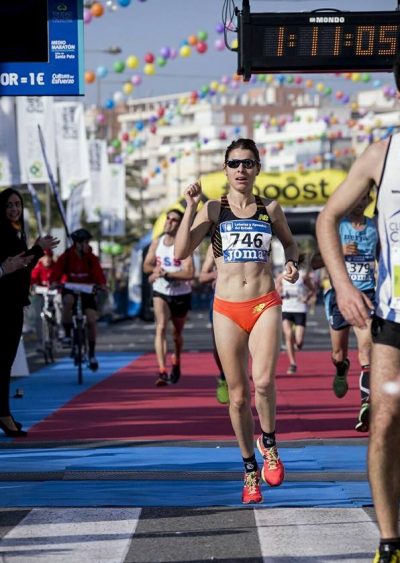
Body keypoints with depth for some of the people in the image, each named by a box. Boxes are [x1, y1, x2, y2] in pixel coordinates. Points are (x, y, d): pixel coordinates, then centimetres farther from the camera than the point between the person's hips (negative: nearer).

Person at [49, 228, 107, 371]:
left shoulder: (91, 258, -5)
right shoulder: (66, 257, -8)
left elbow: (98, 273, -16)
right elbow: (57, 271, -16)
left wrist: (102, 284, -37)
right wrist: (54, 282, -38)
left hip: (87, 291, 2)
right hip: (70, 289, -2)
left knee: (91, 321, -9)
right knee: (68, 301, -38)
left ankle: (92, 354, 6)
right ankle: (67, 335, -23)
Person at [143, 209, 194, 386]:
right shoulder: (157, 242, 1)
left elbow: (189, 273, -24)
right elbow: (146, 265, 11)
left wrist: (165, 273, -29)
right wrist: (155, 269, -12)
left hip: (181, 294, -2)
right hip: (160, 292, 2)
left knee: (177, 333, 15)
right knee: (161, 328, -20)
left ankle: (176, 363, 45)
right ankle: (162, 372, -29)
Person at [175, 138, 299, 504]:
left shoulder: (270, 209, 7)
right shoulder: (213, 209, 3)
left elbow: (289, 242, 24)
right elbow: (181, 252, -7)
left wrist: (292, 264, 3)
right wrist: (191, 208, -12)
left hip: (265, 305, 0)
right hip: (228, 309, 0)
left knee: (263, 380, -23)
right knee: (238, 396, 3)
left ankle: (269, 444, 4)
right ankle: (250, 471, 18)